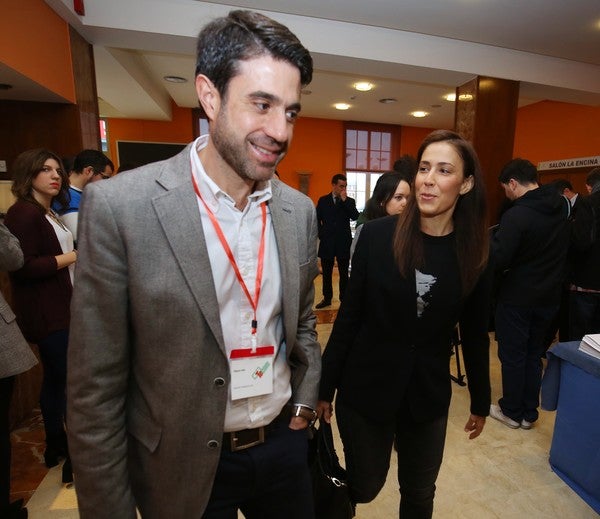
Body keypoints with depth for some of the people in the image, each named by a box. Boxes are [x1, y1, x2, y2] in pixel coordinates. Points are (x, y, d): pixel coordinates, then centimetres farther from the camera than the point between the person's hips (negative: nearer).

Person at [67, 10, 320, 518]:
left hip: (284, 444, 4)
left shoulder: (300, 210, -6)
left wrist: (304, 404, 4)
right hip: (183, 468, -3)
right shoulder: (118, 206, -20)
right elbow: (96, 388, -14)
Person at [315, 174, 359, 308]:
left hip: (343, 243, -1)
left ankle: (344, 299, 16)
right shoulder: (323, 200, 6)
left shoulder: (350, 201, 4)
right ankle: (327, 298, 21)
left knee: (344, 273, 6)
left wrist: (345, 200, -14)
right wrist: (321, 234, -2)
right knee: (326, 273, 10)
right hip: (327, 242, 1)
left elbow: (355, 217, -12)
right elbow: (317, 219, 8)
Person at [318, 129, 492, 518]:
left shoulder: (476, 253, -6)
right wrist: (325, 387, -3)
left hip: (428, 394, 2)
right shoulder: (377, 235, -13)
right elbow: (349, 317, -8)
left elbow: (475, 334, 4)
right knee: (364, 487, 16)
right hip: (366, 387, -2)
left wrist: (481, 401, 13)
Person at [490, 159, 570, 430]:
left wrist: (488, 240, -6)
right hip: (549, 296, 7)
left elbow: (498, 260, -23)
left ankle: (511, 411, 23)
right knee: (534, 355, 17)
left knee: (512, 356, 8)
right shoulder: (561, 206, 2)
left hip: (517, 298, -7)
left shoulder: (516, 215, -23)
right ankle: (529, 413, 29)